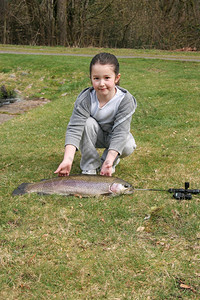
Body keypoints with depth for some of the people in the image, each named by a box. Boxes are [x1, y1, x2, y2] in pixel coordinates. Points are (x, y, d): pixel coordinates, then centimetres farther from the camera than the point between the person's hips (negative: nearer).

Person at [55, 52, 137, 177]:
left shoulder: (125, 100, -27)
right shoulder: (85, 100, -26)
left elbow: (120, 132, -35)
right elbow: (74, 128, -34)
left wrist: (109, 161, -49)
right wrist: (68, 160, -50)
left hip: (113, 136, -1)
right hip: (93, 136, 1)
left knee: (128, 146, -32)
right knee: (88, 123, -31)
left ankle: (109, 160, 1)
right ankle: (89, 166, -15)